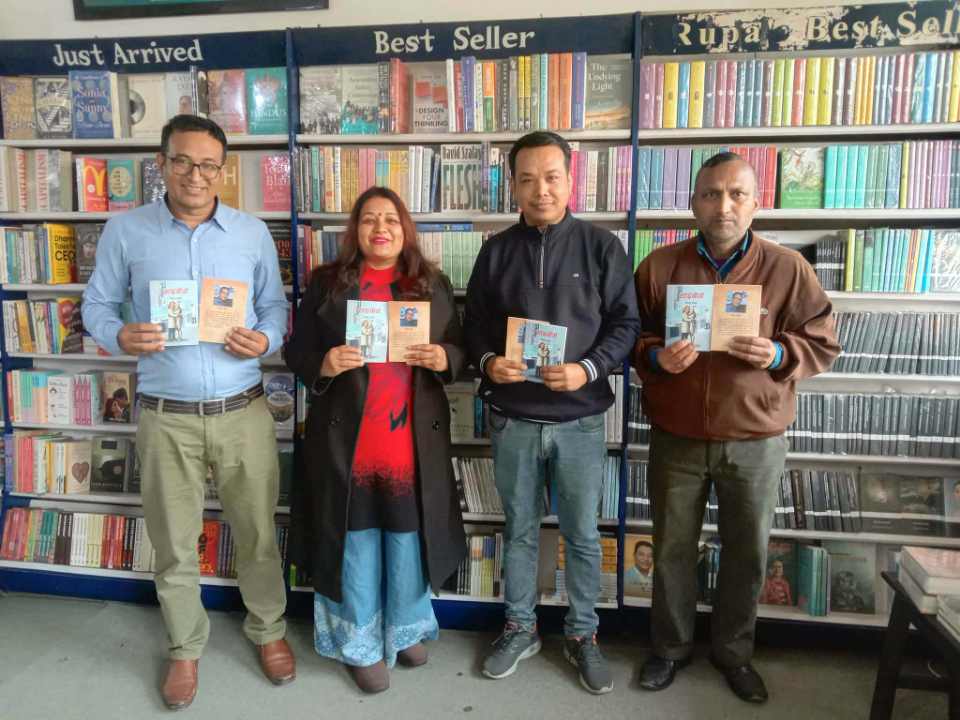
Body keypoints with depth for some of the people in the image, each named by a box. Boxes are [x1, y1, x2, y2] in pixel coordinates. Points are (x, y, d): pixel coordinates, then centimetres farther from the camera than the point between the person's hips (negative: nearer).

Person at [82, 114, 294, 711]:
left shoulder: (253, 232, 3)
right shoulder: (126, 231, 0)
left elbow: (276, 306, 9)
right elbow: (97, 304, 5)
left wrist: (265, 340, -13)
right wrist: (119, 337, -17)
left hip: (244, 411, 1)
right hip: (166, 416, 0)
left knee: (258, 532, 13)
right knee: (175, 544, 13)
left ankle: (269, 629, 37)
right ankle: (186, 648, 36)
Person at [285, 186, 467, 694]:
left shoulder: (434, 284, 8)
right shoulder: (326, 283, 4)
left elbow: (462, 352, 9)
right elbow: (295, 352, 4)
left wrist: (444, 359, -13)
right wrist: (322, 365, -18)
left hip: (415, 440, 2)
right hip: (346, 439, -1)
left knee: (409, 539, 12)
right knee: (355, 541, 9)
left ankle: (406, 630, 36)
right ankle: (361, 644, 29)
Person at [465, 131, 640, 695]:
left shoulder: (602, 247, -2)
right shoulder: (497, 251, 4)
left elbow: (626, 324, -3)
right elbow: (474, 324, 8)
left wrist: (588, 369, -19)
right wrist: (488, 362, -13)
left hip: (579, 421, -1)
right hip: (513, 421, 2)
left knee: (582, 534, 11)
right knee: (520, 529, 15)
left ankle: (583, 635, 32)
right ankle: (521, 628, 35)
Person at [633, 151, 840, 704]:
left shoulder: (788, 268, -3)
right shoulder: (660, 266, -2)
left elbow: (823, 343, 2)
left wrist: (779, 355, -19)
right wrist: (656, 357, -17)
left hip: (756, 442, 0)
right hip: (676, 440, 0)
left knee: (748, 554, 14)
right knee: (673, 549, 14)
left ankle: (734, 652, 38)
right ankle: (671, 648, 35)